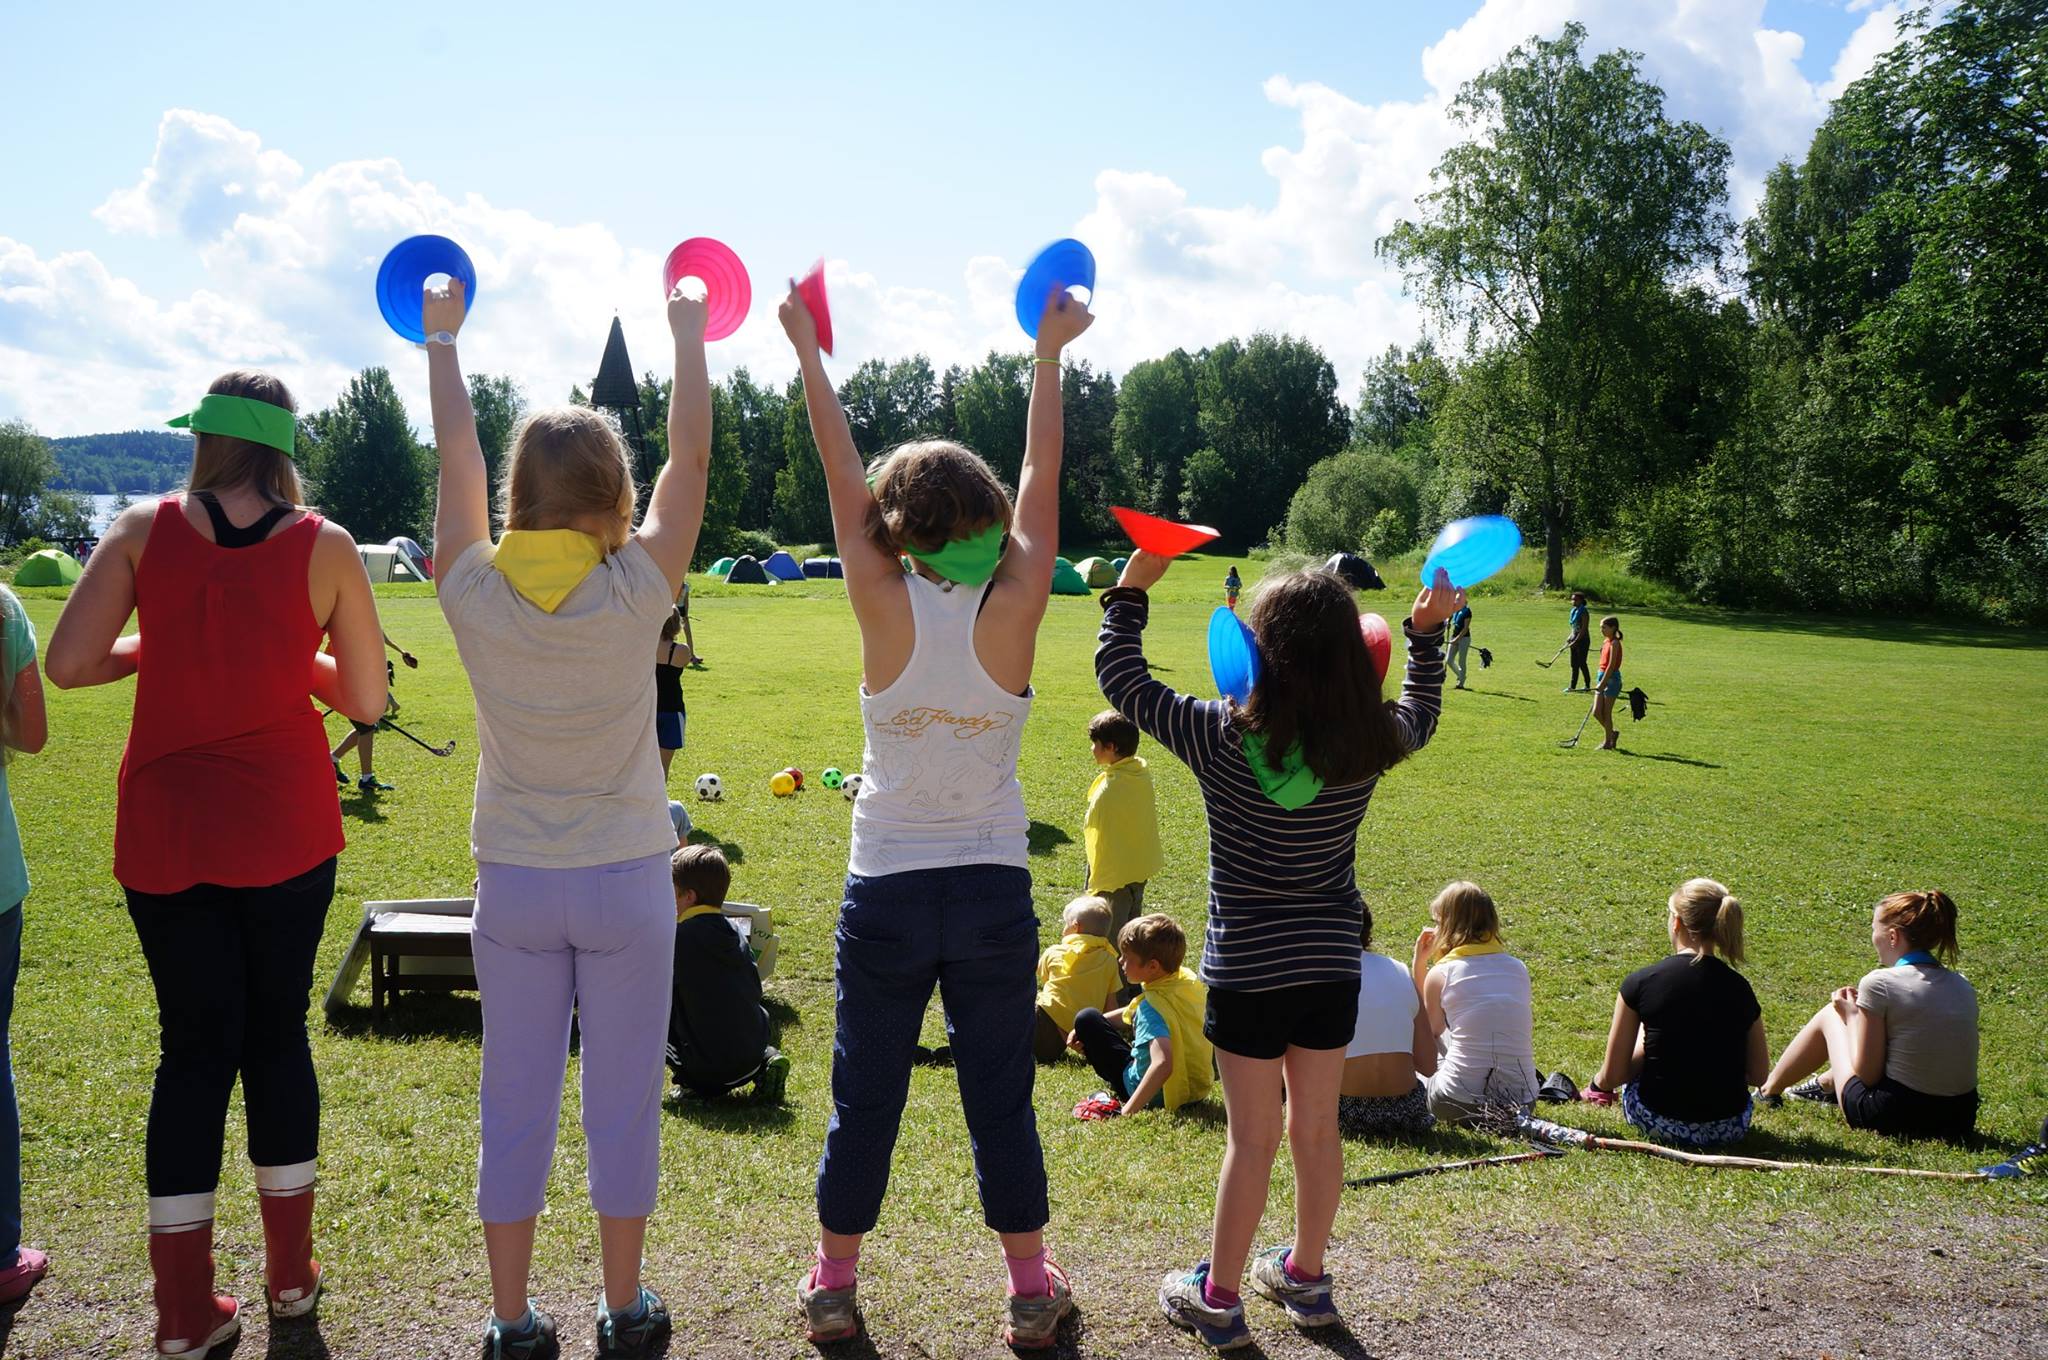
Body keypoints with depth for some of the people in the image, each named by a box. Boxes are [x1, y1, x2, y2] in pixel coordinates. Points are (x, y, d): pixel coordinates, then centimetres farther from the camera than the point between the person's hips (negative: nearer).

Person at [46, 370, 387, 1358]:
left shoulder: (145, 529, -3)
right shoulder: (325, 547, -5)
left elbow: (68, 664, -8)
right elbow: (365, 699, 0)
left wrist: (159, 649, 9)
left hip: (165, 833, 1)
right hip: (286, 831, -1)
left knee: (194, 1046, 10)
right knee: (279, 1033, 14)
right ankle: (290, 1274, 26)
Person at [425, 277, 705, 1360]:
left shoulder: (476, 595, -9)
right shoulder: (636, 592, -14)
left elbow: (455, 455, 5)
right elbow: (690, 459, -3)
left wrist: (441, 337, 19)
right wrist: (689, 332, 9)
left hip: (513, 882, 2)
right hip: (627, 878, -2)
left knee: (514, 1106, 11)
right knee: (622, 1102, 10)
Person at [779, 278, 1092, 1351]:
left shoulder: (887, 607, -10)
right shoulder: (1013, 610, -9)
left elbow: (840, 474, -2)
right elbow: (1040, 477, 2)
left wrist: (808, 351, 8)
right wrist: (1048, 354, 12)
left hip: (886, 893, 0)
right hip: (994, 893, 1)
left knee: (863, 1101, 12)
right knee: (1001, 1099, 12)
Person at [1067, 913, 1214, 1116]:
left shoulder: (1152, 1006, -30)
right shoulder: (1190, 979, -4)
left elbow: (1162, 1064, -43)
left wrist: (1128, 1110, -41)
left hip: (1157, 1096, -8)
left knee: (1086, 1018, -2)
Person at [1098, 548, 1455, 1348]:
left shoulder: (1222, 739, -18)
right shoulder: (1370, 744, -9)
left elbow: (1120, 679, -6)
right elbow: (1419, 715, 16)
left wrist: (1132, 589, 1)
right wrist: (1428, 631, 24)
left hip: (1248, 974, -3)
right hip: (1332, 972, 3)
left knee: (1252, 1141, 8)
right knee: (1317, 1131, 18)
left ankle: (1218, 1298, 24)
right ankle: (1305, 1277, 36)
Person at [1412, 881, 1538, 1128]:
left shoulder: (1441, 973, -2)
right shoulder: (1518, 968, 8)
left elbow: (1428, 1035, 14)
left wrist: (1418, 964, 15)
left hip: (1457, 1105, -4)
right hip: (1523, 1102, 4)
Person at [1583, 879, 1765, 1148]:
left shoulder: (1640, 983, -11)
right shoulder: (1739, 989, -3)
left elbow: (1613, 1076, -5)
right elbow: (1759, 1074, 7)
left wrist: (1597, 1084, 17)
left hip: (1660, 1124, -3)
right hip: (1729, 1130, 3)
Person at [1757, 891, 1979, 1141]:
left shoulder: (1879, 983, -16)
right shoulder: (1962, 985, 3)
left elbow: (1867, 1073, -12)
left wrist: (1852, 1014, 4)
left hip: (1895, 1116, -6)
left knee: (1830, 1015, 17)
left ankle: (1769, 1090, 37)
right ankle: (1826, 1083, 51)